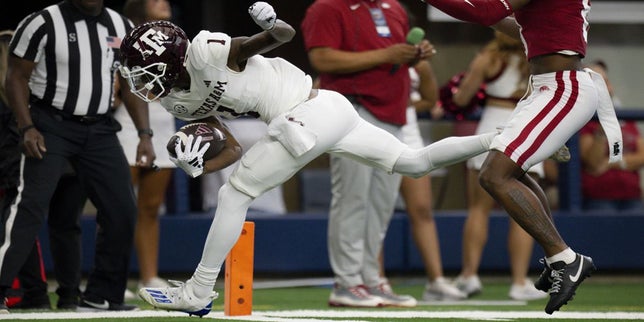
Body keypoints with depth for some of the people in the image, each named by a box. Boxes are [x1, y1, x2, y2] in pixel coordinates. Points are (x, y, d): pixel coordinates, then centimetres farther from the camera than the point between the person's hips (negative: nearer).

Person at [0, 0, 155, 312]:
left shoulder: (122, 28, 5)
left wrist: (144, 134, 5)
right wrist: (27, 128, -15)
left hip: (100, 130, 5)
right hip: (50, 127, -5)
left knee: (121, 210, 1)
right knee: (31, 202, -19)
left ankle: (100, 296, 12)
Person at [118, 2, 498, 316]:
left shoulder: (206, 52, -14)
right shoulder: (184, 103, 13)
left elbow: (286, 35, -15)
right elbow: (233, 152, 15)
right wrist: (197, 166, -4)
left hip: (310, 113, -10)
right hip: (331, 114, 10)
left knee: (234, 195, -3)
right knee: (417, 162, 12)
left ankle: (197, 294, 3)